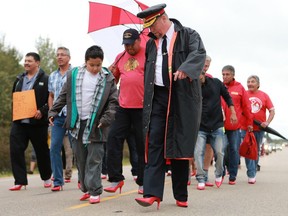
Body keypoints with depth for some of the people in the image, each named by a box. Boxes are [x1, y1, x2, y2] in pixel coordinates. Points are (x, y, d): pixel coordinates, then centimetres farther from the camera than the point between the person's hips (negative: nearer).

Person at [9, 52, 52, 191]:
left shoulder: (45, 80, -4)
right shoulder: (19, 79, 15)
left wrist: (42, 111, -21)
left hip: (37, 122, -4)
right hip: (19, 121, 5)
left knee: (42, 151, 10)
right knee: (15, 150, -5)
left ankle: (46, 178, 30)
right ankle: (20, 181, 0)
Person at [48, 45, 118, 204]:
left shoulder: (107, 78, -2)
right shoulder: (74, 75, 4)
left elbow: (113, 102, -1)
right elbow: (63, 96, 12)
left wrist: (106, 118, -13)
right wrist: (53, 112, 7)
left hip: (95, 125, -3)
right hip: (77, 124, 3)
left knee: (94, 160, -3)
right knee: (80, 159, 9)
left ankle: (95, 191, 2)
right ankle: (86, 189, 21)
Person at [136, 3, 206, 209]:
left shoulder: (189, 35, 2)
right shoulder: (151, 43, 17)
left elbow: (199, 53, -15)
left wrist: (185, 69, -35)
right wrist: (147, 100, 15)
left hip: (181, 98, -4)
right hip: (157, 97, 4)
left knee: (179, 145, 1)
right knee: (154, 144, -6)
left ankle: (181, 196, 11)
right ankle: (152, 192, -10)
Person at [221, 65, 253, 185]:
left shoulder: (239, 88, 5)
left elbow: (246, 106, 7)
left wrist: (249, 123, 7)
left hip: (235, 126, 0)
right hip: (220, 125, 0)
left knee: (234, 150, 3)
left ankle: (232, 176, 12)